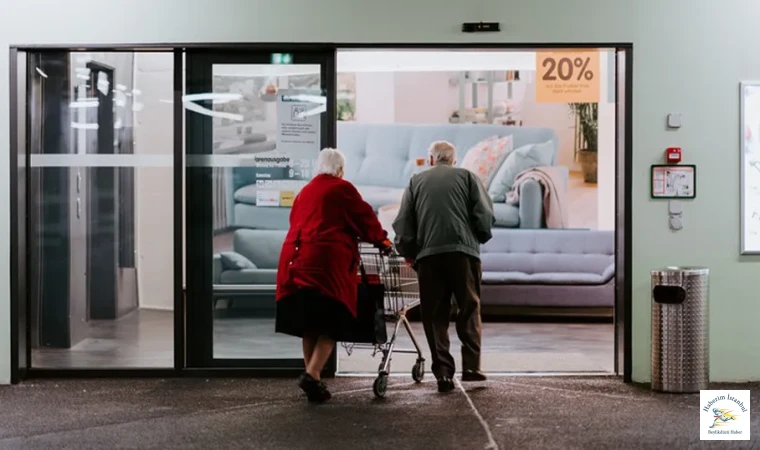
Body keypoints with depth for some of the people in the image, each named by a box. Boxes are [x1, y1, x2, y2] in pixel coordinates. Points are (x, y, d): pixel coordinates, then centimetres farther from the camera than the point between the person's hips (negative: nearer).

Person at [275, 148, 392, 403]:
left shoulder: (304, 192, 23)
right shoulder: (342, 188, 4)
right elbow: (364, 217, 5)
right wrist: (381, 240, 21)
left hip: (296, 260, 6)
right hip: (327, 260, -6)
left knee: (309, 323, 12)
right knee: (331, 322, -3)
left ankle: (311, 377, 14)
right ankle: (312, 375, -17)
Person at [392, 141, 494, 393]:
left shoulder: (416, 181, 17)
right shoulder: (467, 176, 13)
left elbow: (402, 223, 9)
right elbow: (485, 214, 2)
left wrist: (407, 252, 20)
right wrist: (481, 238, 19)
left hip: (427, 254, 1)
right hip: (464, 251, -1)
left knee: (435, 315, 5)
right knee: (469, 309, 10)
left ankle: (443, 372, 1)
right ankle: (471, 366, 3)